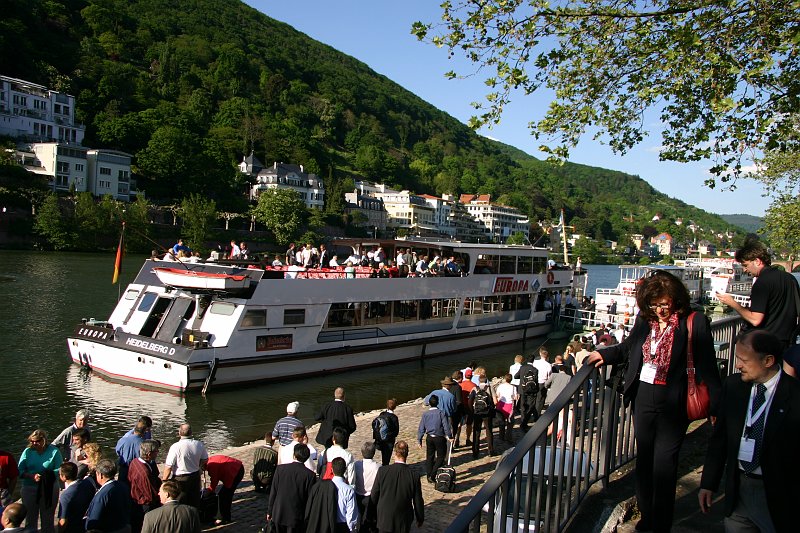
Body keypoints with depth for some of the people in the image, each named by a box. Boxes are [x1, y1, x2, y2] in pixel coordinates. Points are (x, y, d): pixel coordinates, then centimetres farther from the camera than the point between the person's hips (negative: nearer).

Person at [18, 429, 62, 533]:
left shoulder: (54, 451, -3)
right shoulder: (27, 451, 3)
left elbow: (59, 470, -7)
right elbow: (20, 471, -2)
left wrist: (47, 475, -23)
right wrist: (32, 476, -19)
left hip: (49, 488, -2)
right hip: (29, 488, 2)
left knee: (47, 518, 9)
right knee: (31, 518, 12)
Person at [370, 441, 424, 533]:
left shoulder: (382, 471, -17)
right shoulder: (414, 475, -18)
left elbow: (374, 495, -5)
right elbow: (418, 501, -7)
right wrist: (420, 519, 10)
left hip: (384, 518, 1)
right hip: (404, 520, 0)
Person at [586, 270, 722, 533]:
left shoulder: (694, 322, -12)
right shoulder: (645, 319, 2)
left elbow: (707, 367, -10)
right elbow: (628, 348, 20)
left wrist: (716, 406, -11)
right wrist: (603, 354, 8)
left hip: (673, 403, -5)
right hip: (643, 399, 5)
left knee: (664, 465, 3)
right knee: (644, 460, 16)